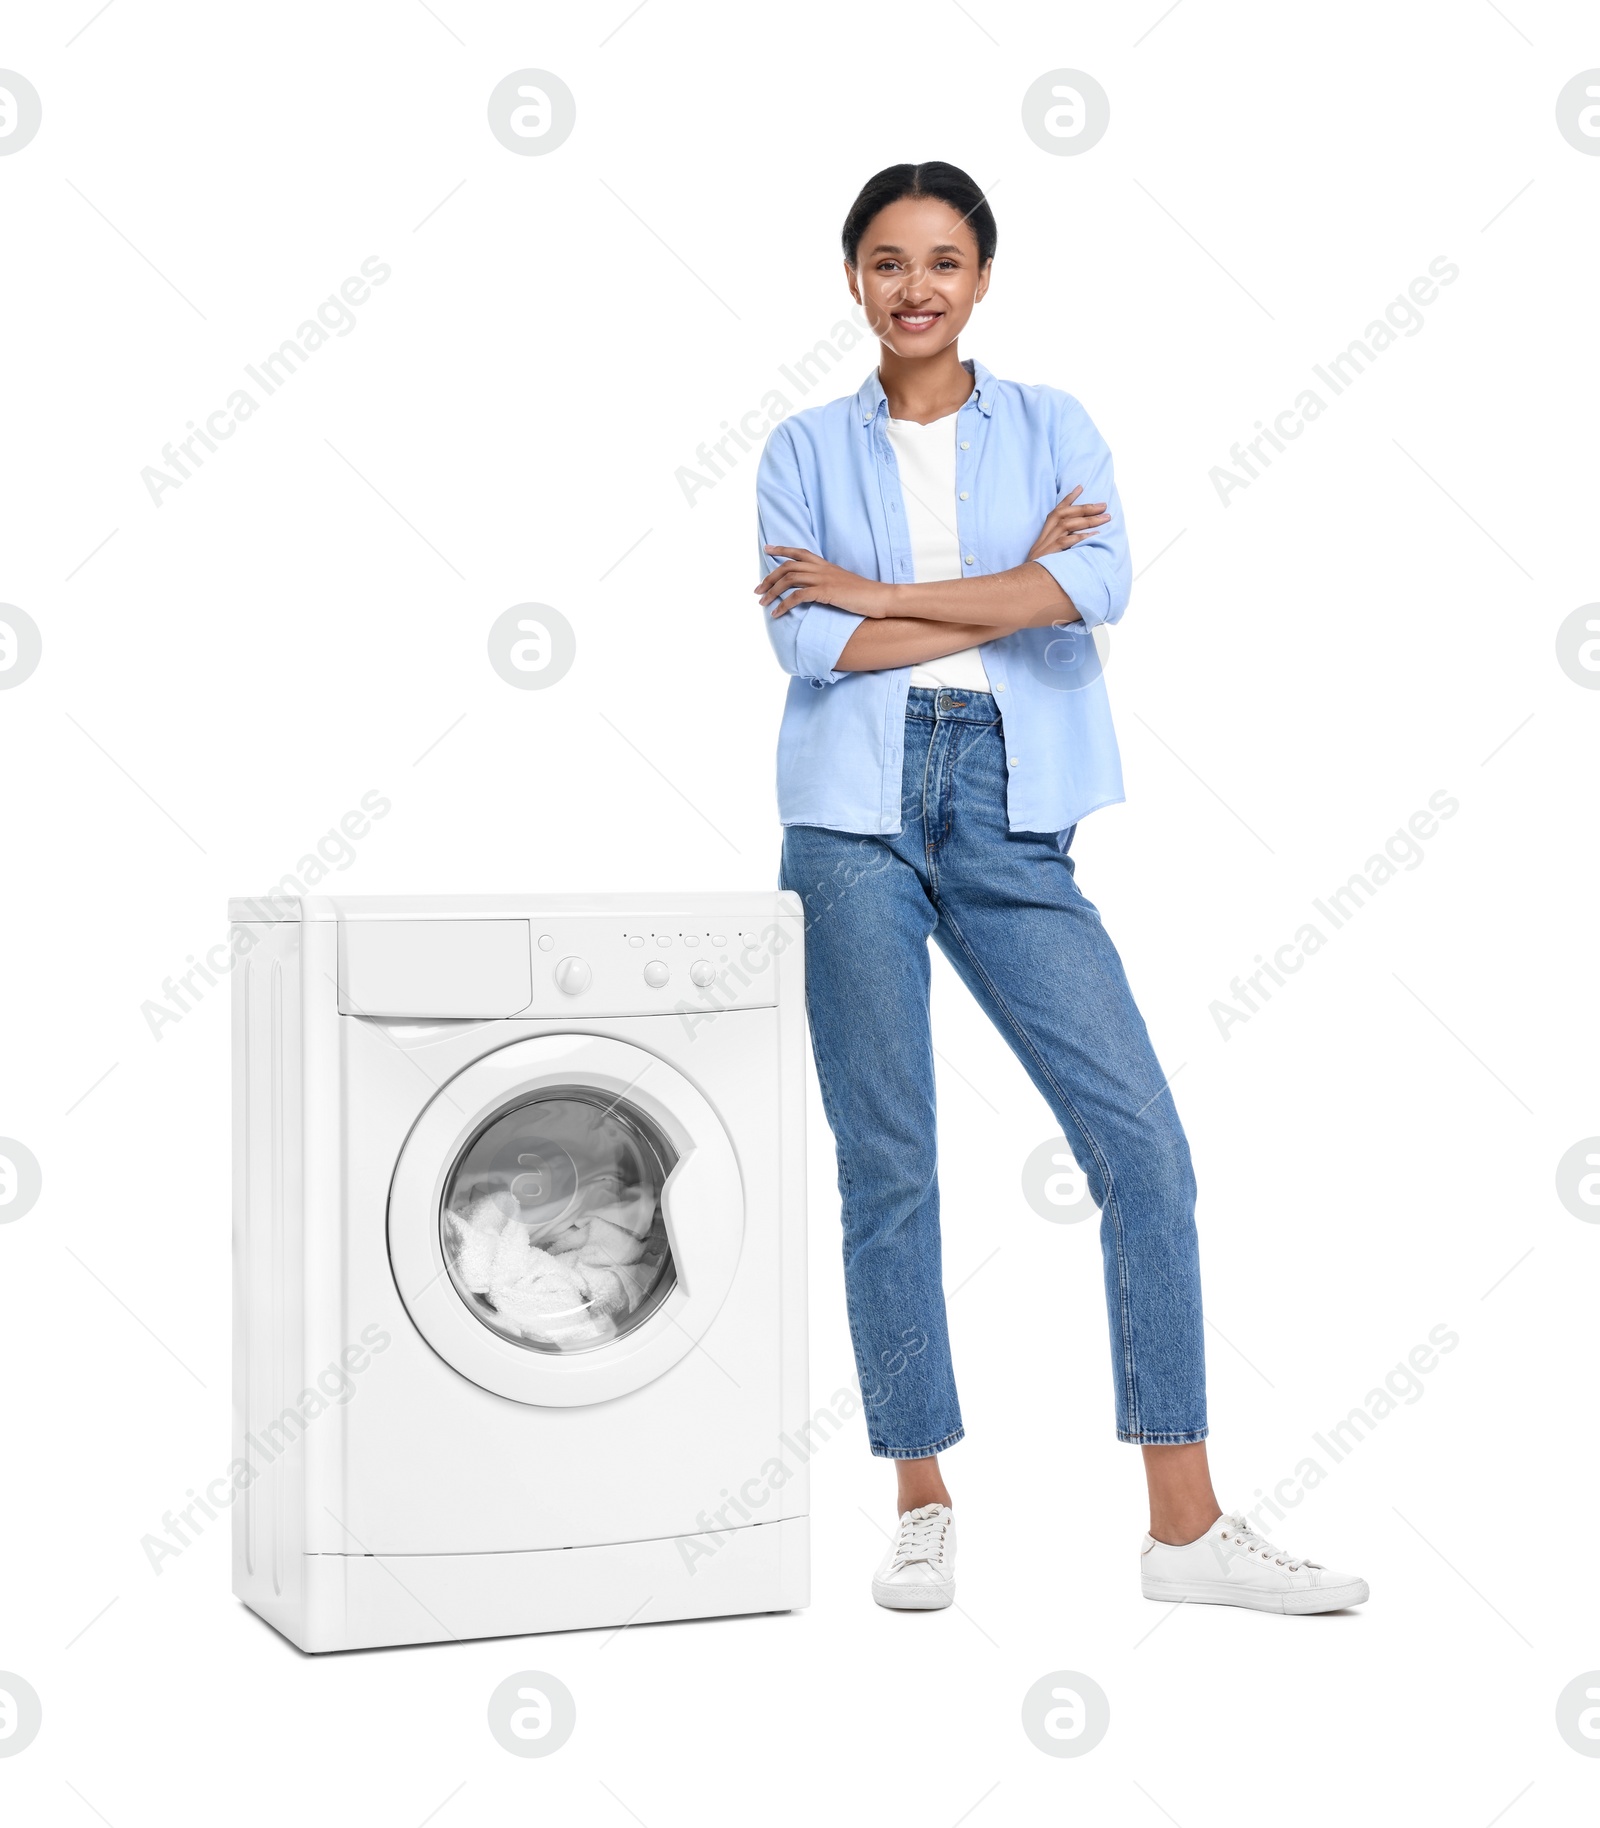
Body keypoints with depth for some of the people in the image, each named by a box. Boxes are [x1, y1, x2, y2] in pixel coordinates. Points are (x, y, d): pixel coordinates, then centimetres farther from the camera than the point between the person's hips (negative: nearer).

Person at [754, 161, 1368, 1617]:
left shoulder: (1051, 427, 11)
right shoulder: (805, 451, 10)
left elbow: (1101, 584, -9)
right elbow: (809, 644, -6)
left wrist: (884, 592, -8)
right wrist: (1008, 591, -6)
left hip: (1009, 815, 1)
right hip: (859, 812, 0)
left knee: (1142, 1141, -7)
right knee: (887, 1160, 2)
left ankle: (1186, 1523, 2)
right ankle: (924, 1507, 16)